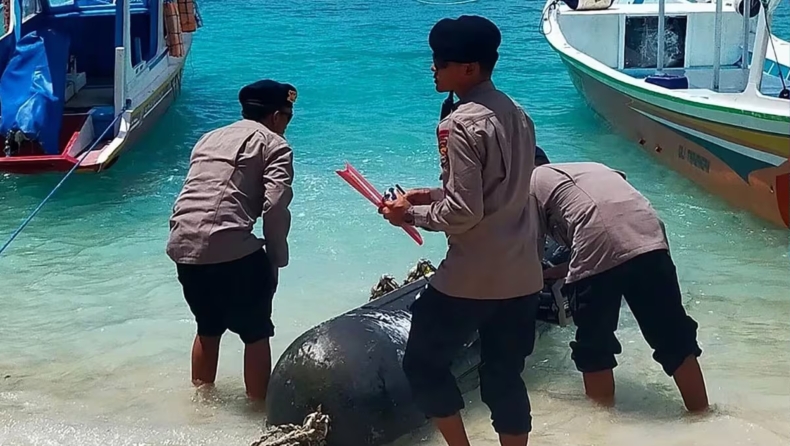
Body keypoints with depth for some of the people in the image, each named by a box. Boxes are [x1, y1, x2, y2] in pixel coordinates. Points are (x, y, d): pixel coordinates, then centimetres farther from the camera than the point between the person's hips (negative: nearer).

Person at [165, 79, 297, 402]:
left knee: (208, 328, 26)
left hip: (182, 247, 7)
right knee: (256, 333, 11)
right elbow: (275, 207, -9)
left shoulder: (210, 138, 24)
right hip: (230, 248, -7)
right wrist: (276, 260, 1)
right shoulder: (273, 144, 4)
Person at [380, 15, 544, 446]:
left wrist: (411, 213, -5)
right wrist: (428, 195, 14)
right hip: (521, 276, 8)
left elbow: (464, 212, -21)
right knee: (504, 376, 15)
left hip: (471, 278, -8)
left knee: (424, 363, 11)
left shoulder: (460, 125, -17)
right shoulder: (517, 114, 9)